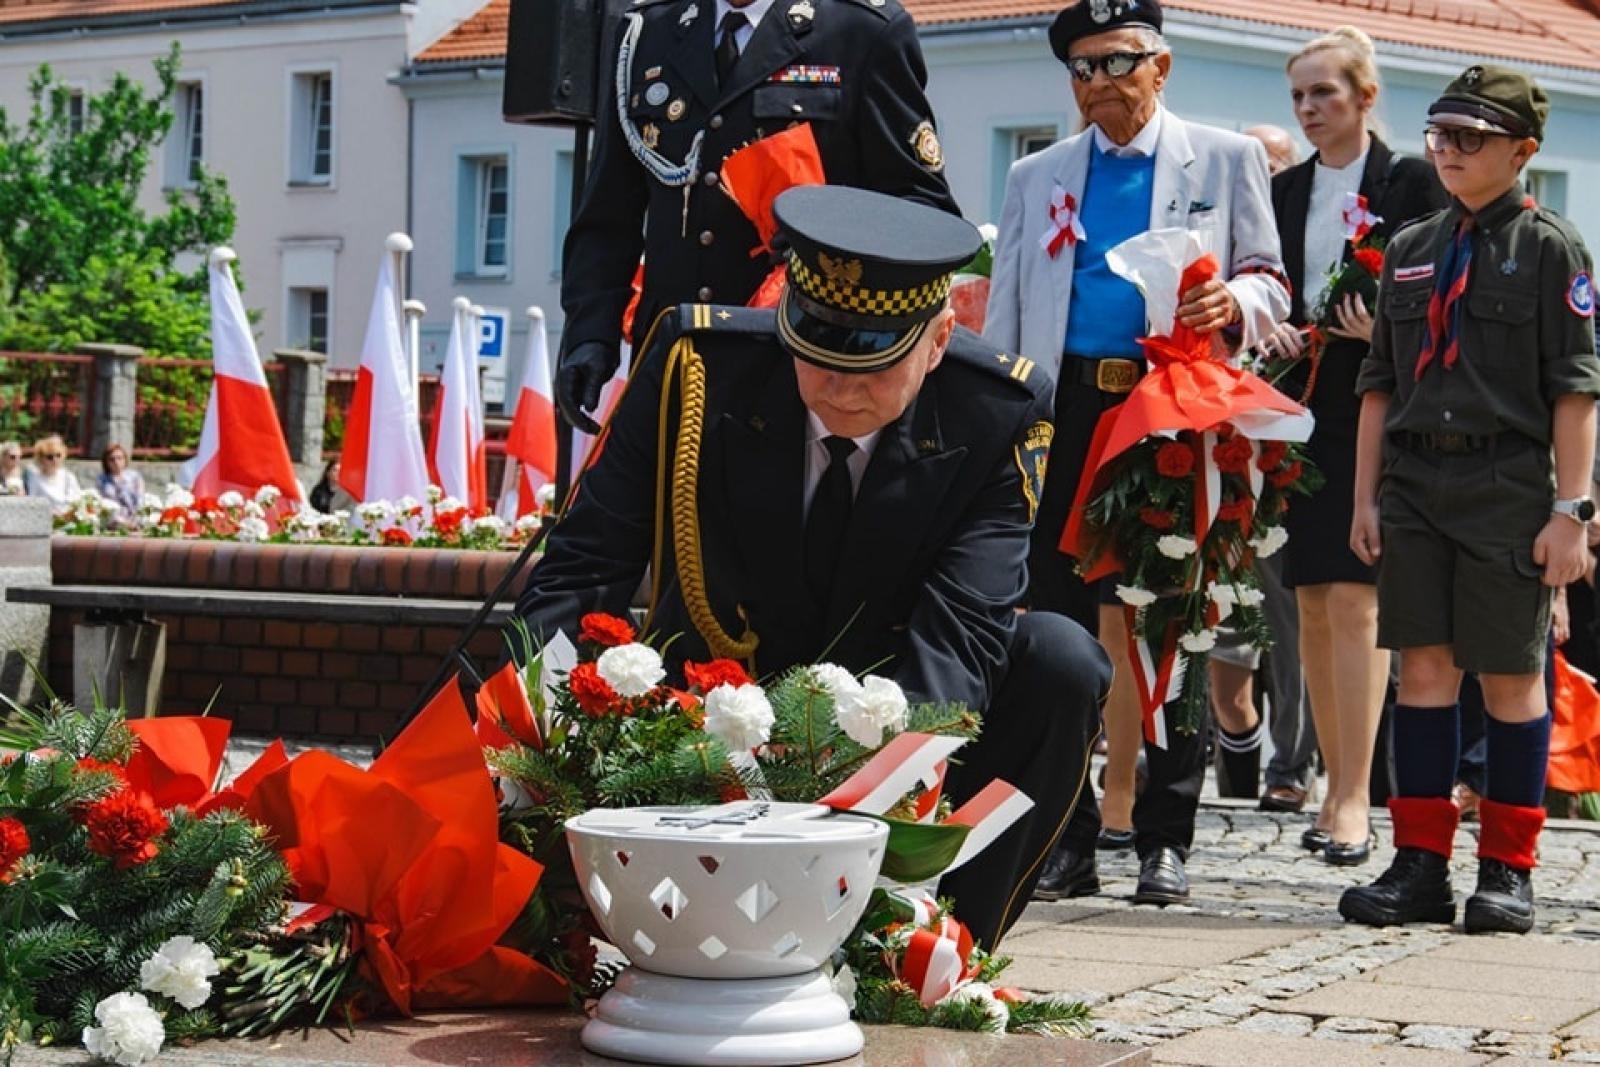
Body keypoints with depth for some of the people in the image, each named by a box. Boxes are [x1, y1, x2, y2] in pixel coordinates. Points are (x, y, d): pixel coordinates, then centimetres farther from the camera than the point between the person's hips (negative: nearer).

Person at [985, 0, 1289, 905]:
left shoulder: (1226, 160, 11)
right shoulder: (1036, 178, 17)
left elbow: (1271, 286, 8)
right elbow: (1005, 319, 16)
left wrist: (1235, 303, -15)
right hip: (1070, 413, 2)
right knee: (1061, 623, 0)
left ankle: (1166, 840, 7)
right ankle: (1068, 836, 6)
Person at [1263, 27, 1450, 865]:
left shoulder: (1411, 185, 0)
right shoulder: (1282, 192, 15)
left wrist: (1383, 332, -18)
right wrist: (1266, 331, -4)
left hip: (1376, 411, -5)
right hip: (1299, 410, 5)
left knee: (1355, 598, -12)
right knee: (1312, 604, 6)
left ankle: (1355, 797, -13)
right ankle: (1335, 786, 14)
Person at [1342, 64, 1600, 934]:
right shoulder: (1410, 251, 13)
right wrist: (1366, 496, 9)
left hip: (1509, 487, -4)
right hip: (1415, 485, 4)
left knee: (1511, 679, 2)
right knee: (1423, 668, 3)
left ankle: (1508, 871, 9)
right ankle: (1421, 865, 7)